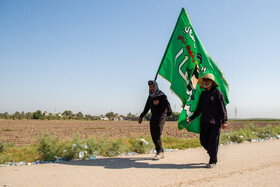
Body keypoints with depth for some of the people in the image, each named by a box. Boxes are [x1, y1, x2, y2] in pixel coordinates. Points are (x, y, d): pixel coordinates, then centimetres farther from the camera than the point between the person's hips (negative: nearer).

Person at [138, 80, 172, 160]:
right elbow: (147, 107, 20)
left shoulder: (161, 95, -7)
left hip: (161, 116, -7)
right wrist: (141, 116, 17)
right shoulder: (150, 96, 13)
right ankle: (161, 152, 12)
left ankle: (159, 152, -7)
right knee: (153, 135, 3)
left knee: (157, 135, -15)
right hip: (153, 117, 7)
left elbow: (167, 104, -22)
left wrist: (159, 102, -38)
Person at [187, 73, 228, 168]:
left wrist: (224, 121, -12)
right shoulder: (203, 94, 16)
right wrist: (192, 118, 17)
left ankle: (213, 161, 7)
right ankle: (212, 154, 28)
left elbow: (222, 108, -5)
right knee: (203, 141, 6)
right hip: (204, 122, 6)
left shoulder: (217, 93, -1)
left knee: (213, 142, -5)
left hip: (215, 122, -6)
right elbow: (199, 108, 22)